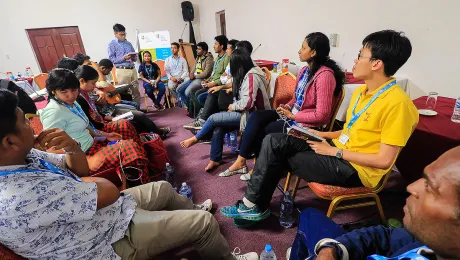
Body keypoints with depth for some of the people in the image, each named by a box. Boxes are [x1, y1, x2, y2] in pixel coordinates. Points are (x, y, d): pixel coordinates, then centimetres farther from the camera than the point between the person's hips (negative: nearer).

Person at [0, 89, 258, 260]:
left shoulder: (25, 155, -6)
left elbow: (83, 170, 3)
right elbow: (109, 190, -30)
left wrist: (72, 147, -19)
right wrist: (77, 179, -8)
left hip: (107, 210, 9)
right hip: (115, 239, -8)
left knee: (163, 188, 25)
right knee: (206, 223, -4)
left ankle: (192, 211, 53)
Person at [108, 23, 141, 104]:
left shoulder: (128, 43, 17)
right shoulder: (112, 44, 2)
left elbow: (134, 57, 21)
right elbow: (111, 59, -6)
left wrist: (134, 57, -3)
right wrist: (123, 58, -17)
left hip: (133, 69, 5)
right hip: (122, 71, -5)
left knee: (136, 91, 6)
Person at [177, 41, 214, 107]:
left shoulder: (209, 59, -10)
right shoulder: (198, 57, 17)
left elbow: (206, 73, -18)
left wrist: (194, 76, -11)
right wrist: (191, 74, 0)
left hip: (202, 80, -9)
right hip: (194, 78, 9)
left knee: (187, 92, -28)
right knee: (179, 89, 0)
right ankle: (188, 105, 8)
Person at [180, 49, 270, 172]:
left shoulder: (251, 76, -20)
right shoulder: (247, 74, 10)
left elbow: (247, 103, -26)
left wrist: (233, 106, -10)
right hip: (245, 112, 9)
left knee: (213, 118, -10)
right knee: (218, 127, -5)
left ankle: (195, 139, 16)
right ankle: (215, 160, 6)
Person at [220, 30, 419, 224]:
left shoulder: (397, 104, -19)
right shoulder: (361, 91, 9)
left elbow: (384, 160, -19)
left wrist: (333, 151, -17)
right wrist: (322, 134, 5)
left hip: (357, 170, -8)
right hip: (340, 151, 8)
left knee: (276, 157, -14)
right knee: (273, 141, -10)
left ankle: (254, 205, 9)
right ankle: (254, 204, -2)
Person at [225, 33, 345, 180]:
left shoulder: (325, 75, -20)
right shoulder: (305, 70, 8)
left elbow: (321, 115, -23)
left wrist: (292, 115, -16)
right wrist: (287, 107, -2)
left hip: (307, 125, -8)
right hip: (293, 115, 8)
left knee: (265, 130, -11)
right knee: (256, 117, -9)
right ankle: (241, 160, -7)